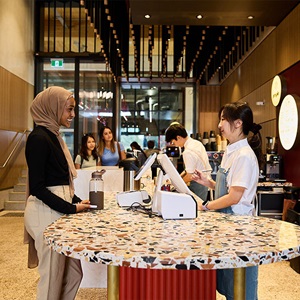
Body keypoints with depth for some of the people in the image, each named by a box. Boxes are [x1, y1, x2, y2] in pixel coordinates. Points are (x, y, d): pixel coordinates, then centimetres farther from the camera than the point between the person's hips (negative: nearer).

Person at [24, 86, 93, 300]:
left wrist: (78, 202, 6)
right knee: (52, 279, 2)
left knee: (73, 274, 14)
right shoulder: (39, 138, -13)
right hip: (45, 213, -9)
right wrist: (71, 208, -16)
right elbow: (37, 187, -17)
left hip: (59, 212, 9)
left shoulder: (54, 136, 14)